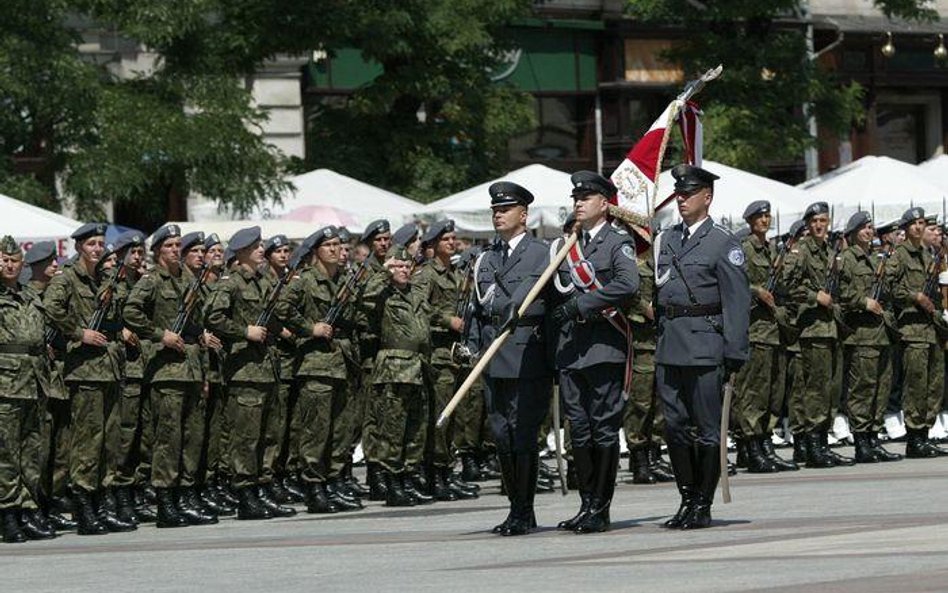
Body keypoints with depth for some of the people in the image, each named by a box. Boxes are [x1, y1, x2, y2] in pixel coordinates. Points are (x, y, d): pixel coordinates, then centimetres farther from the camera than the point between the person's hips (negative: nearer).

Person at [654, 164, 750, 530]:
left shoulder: (723, 243, -2)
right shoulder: (666, 240, 15)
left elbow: (737, 302, -6)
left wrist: (734, 354, -12)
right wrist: (658, 342, 10)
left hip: (705, 344, -6)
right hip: (669, 346, 6)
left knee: (707, 428, -1)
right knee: (675, 426, 7)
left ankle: (703, 506, 4)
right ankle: (687, 499, 16)